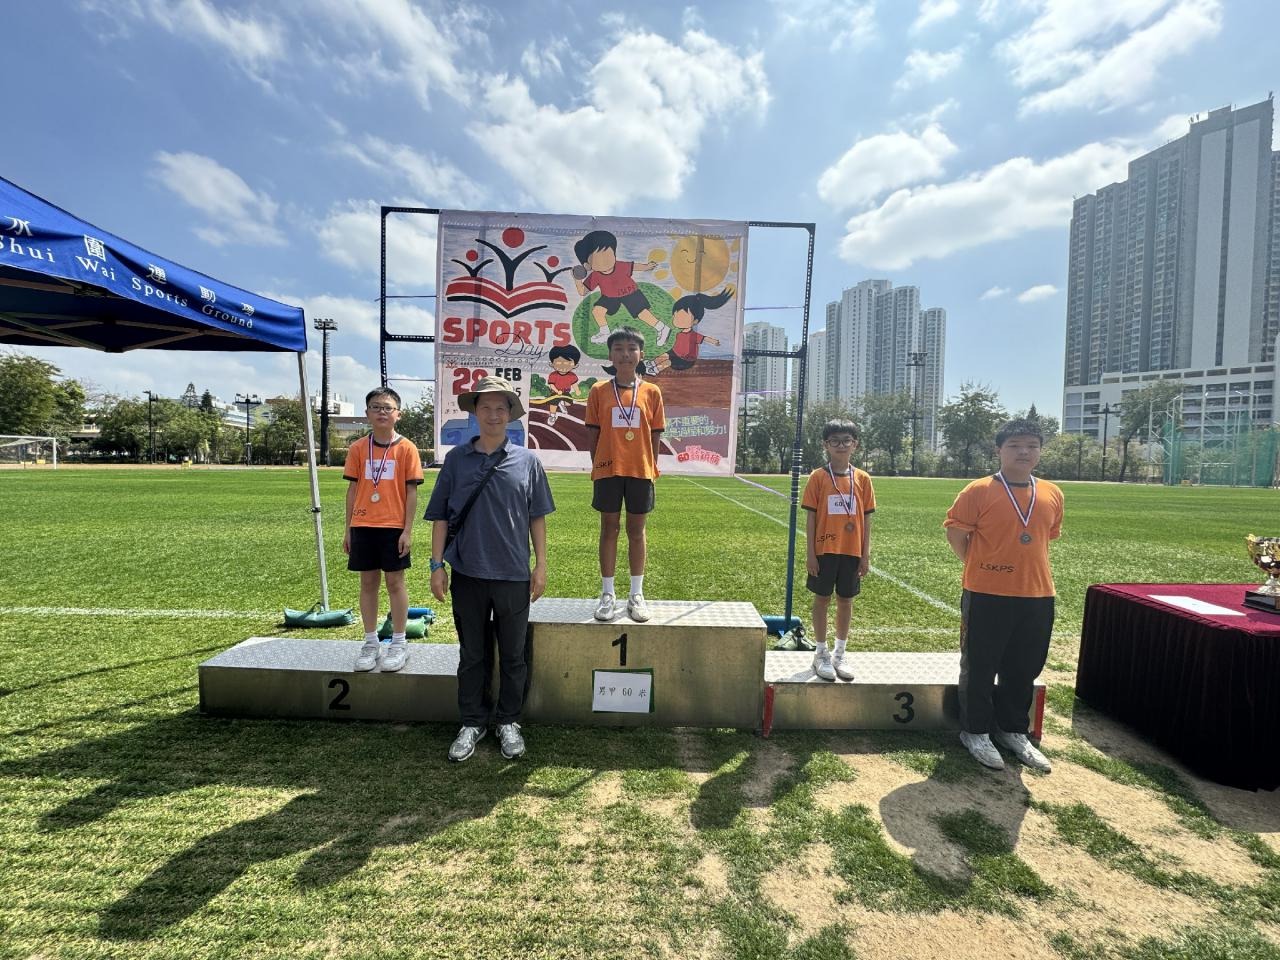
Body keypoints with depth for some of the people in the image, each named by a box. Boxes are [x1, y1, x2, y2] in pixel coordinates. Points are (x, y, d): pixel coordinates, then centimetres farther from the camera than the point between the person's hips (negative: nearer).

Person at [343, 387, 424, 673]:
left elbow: (411, 491, -4)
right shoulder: (358, 448, 4)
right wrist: (348, 529, 7)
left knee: (395, 581, 5)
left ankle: (398, 643, 17)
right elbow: (352, 489, 8)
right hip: (363, 526, 3)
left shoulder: (406, 448, -4)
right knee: (368, 582, 10)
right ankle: (370, 643, 23)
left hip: (393, 526, -3)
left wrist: (407, 530, -8)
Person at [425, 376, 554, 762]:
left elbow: (537, 517, 4)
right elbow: (440, 516, 5)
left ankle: (509, 722, 29)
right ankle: (472, 722, 31)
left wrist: (541, 565, 1)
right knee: (471, 654, 14)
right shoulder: (456, 459, 2)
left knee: (512, 655, 12)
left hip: (513, 575, 0)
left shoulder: (527, 461, 1)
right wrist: (437, 565, 1)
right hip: (467, 574, 1)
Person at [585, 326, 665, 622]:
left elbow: (655, 434, 5)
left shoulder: (651, 392, 3)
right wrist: (597, 465, 0)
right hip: (608, 470, 0)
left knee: (636, 530, 9)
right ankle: (608, 594, 18)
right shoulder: (599, 391, 2)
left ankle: (636, 595, 20)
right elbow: (593, 432, 4)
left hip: (640, 470, 1)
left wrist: (652, 468, 1)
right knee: (609, 529, 7)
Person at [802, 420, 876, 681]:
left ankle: (839, 655, 26)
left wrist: (866, 555, 1)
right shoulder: (818, 477, -5)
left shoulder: (862, 478, 2)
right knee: (822, 599, 7)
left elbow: (866, 519, 4)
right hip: (825, 550, -2)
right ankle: (822, 653, 22)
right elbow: (810, 517, -4)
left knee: (846, 601, 11)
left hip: (852, 551, 2)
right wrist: (811, 554, -8)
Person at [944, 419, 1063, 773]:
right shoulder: (979, 491, -11)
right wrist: (980, 567, -1)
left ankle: (1012, 731, 36)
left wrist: (1026, 567, 14)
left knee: (1024, 668, 17)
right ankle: (976, 732, 24)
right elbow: (955, 532, -6)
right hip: (987, 596, -5)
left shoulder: (1052, 495, 5)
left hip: (1037, 596, 5)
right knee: (980, 667, 8)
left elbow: (1047, 536, 19)